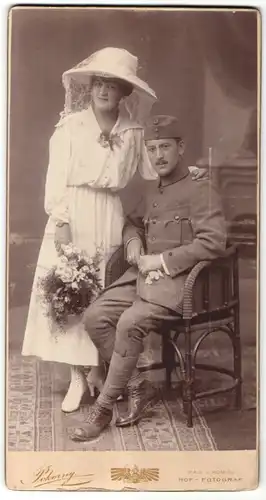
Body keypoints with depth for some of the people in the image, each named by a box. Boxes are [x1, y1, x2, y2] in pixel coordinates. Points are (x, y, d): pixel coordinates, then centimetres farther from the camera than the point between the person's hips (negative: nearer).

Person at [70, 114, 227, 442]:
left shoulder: (201, 190, -7)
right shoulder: (152, 191, 17)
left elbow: (213, 242, -17)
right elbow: (133, 224, 28)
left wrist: (162, 261, -16)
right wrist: (134, 245, 3)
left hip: (178, 280, -8)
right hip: (143, 276, 8)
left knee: (130, 323, -28)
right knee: (95, 317, -9)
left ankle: (104, 406, -12)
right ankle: (138, 388, 0)